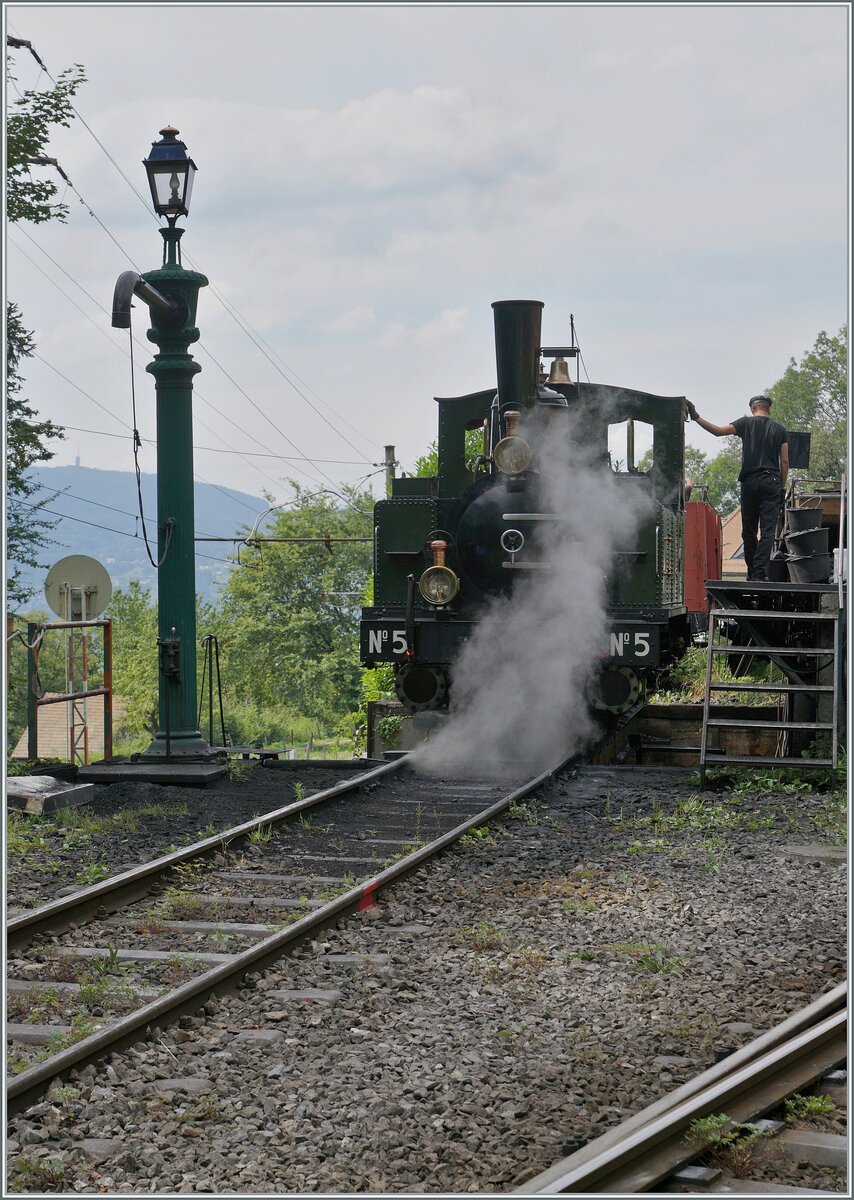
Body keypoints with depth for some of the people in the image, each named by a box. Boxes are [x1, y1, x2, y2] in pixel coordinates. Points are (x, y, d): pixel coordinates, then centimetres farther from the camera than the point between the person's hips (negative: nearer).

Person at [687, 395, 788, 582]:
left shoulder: (746, 423, 5)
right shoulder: (779, 429, 10)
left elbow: (718, 431, -7)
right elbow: (784, 462, 8)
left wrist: (696, 418, -4)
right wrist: (782, 488, 14)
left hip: (749, 481, 0)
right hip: (772, 482, 0)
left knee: (749, 530, 10)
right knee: (767, 530, -4)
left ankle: (752, 572, 12)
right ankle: (760, 573, -14)